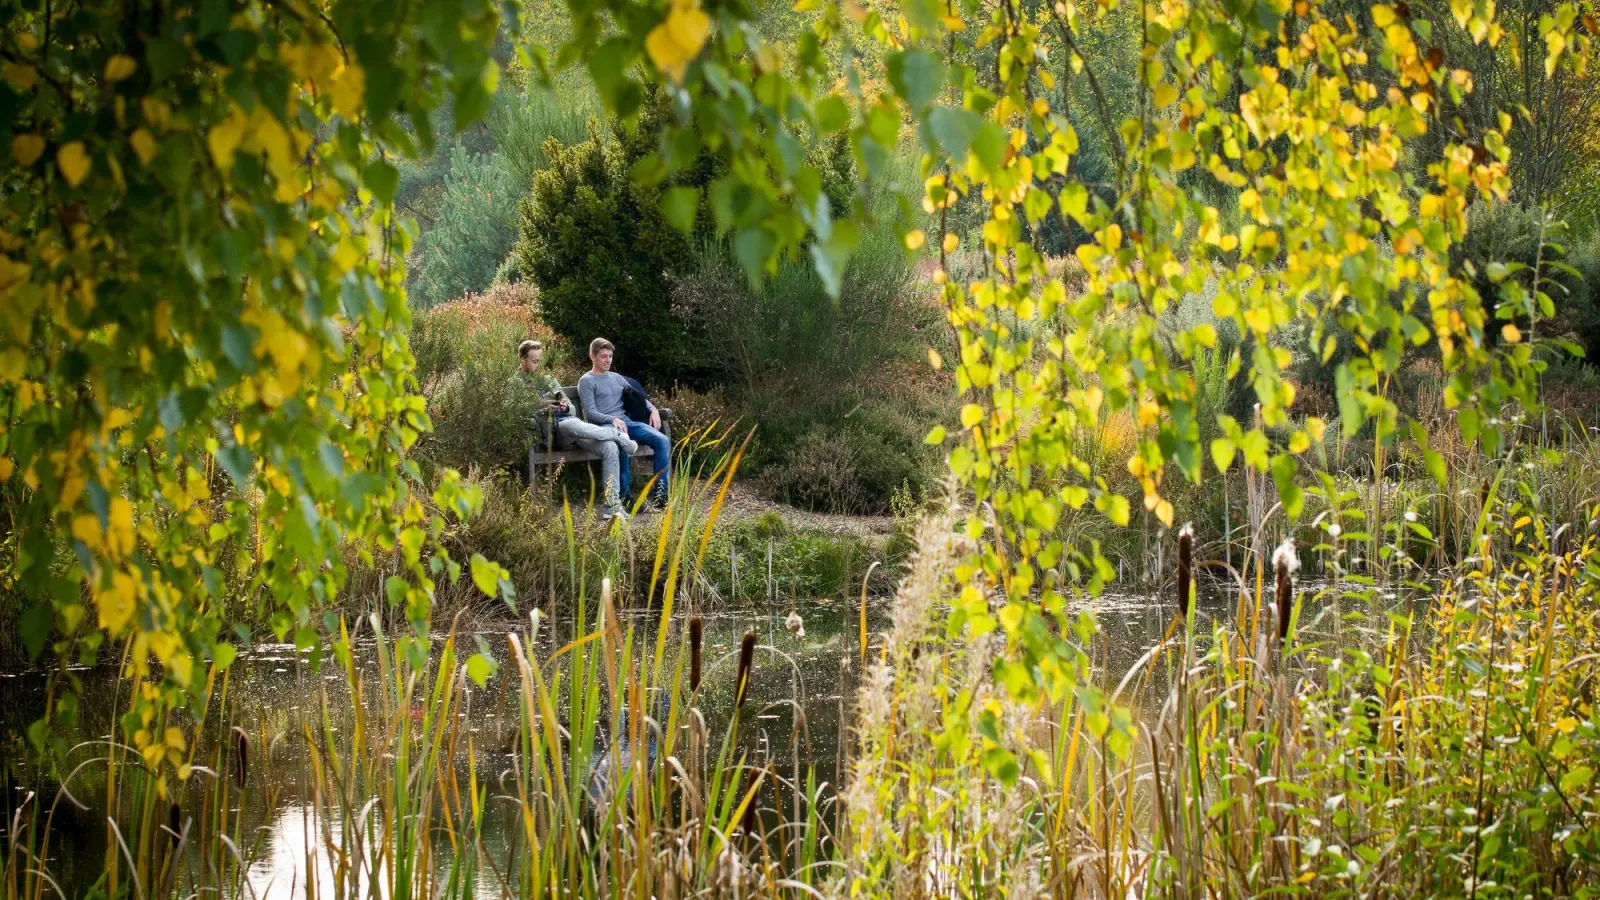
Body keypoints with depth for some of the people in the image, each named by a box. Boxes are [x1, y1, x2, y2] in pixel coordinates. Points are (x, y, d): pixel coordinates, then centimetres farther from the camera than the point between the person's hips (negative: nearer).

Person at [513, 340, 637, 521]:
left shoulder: (548, 379, 26)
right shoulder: (516, 384, 10)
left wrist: (566, 407, -3)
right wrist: (543, 410, -16)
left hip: (570, 422, 6)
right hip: (548, 430, -6)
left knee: (610, 447, -21)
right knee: (571, 424, -42)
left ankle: (613, 505, -25)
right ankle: (618, 435, -21)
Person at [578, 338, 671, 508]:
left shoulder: (616, 378, 26)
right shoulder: (586, 381, 6)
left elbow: (639, 396, 33)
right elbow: (590, 412, -5)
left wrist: (653, 410, 12)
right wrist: (612, 419, -22)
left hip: (627, 422, 6)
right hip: (604, 425, -6)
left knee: (662, 440, -19)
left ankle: (661, 492, -22)